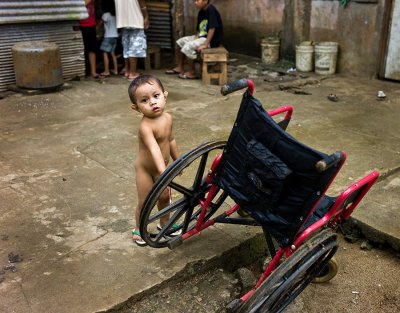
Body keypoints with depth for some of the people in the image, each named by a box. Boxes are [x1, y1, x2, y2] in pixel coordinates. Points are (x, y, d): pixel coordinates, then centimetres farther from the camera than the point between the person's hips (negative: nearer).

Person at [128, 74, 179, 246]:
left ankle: (164, 224, 42)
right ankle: (139, 229, 31)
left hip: (161, 167, 6)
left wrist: (177, 160, 18)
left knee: (165, 197, 18)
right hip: (145, 169, -6)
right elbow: (154, 149, -47)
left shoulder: (168, 118, -9)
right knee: (145, 202, 6)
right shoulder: (145, 126, -33)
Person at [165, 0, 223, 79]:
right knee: (180, 42, 8)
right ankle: (179, 67, 16)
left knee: (188, 46, -24)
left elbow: (212, 28, -26)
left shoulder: (211, 10, -20)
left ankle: (192, 73, -11)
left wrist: (205, 44, -28)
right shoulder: (201, 12, 8)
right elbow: (199, 29, 11)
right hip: (202, 36, 10)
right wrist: (195, 39, -6)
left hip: (212, 39, -10)